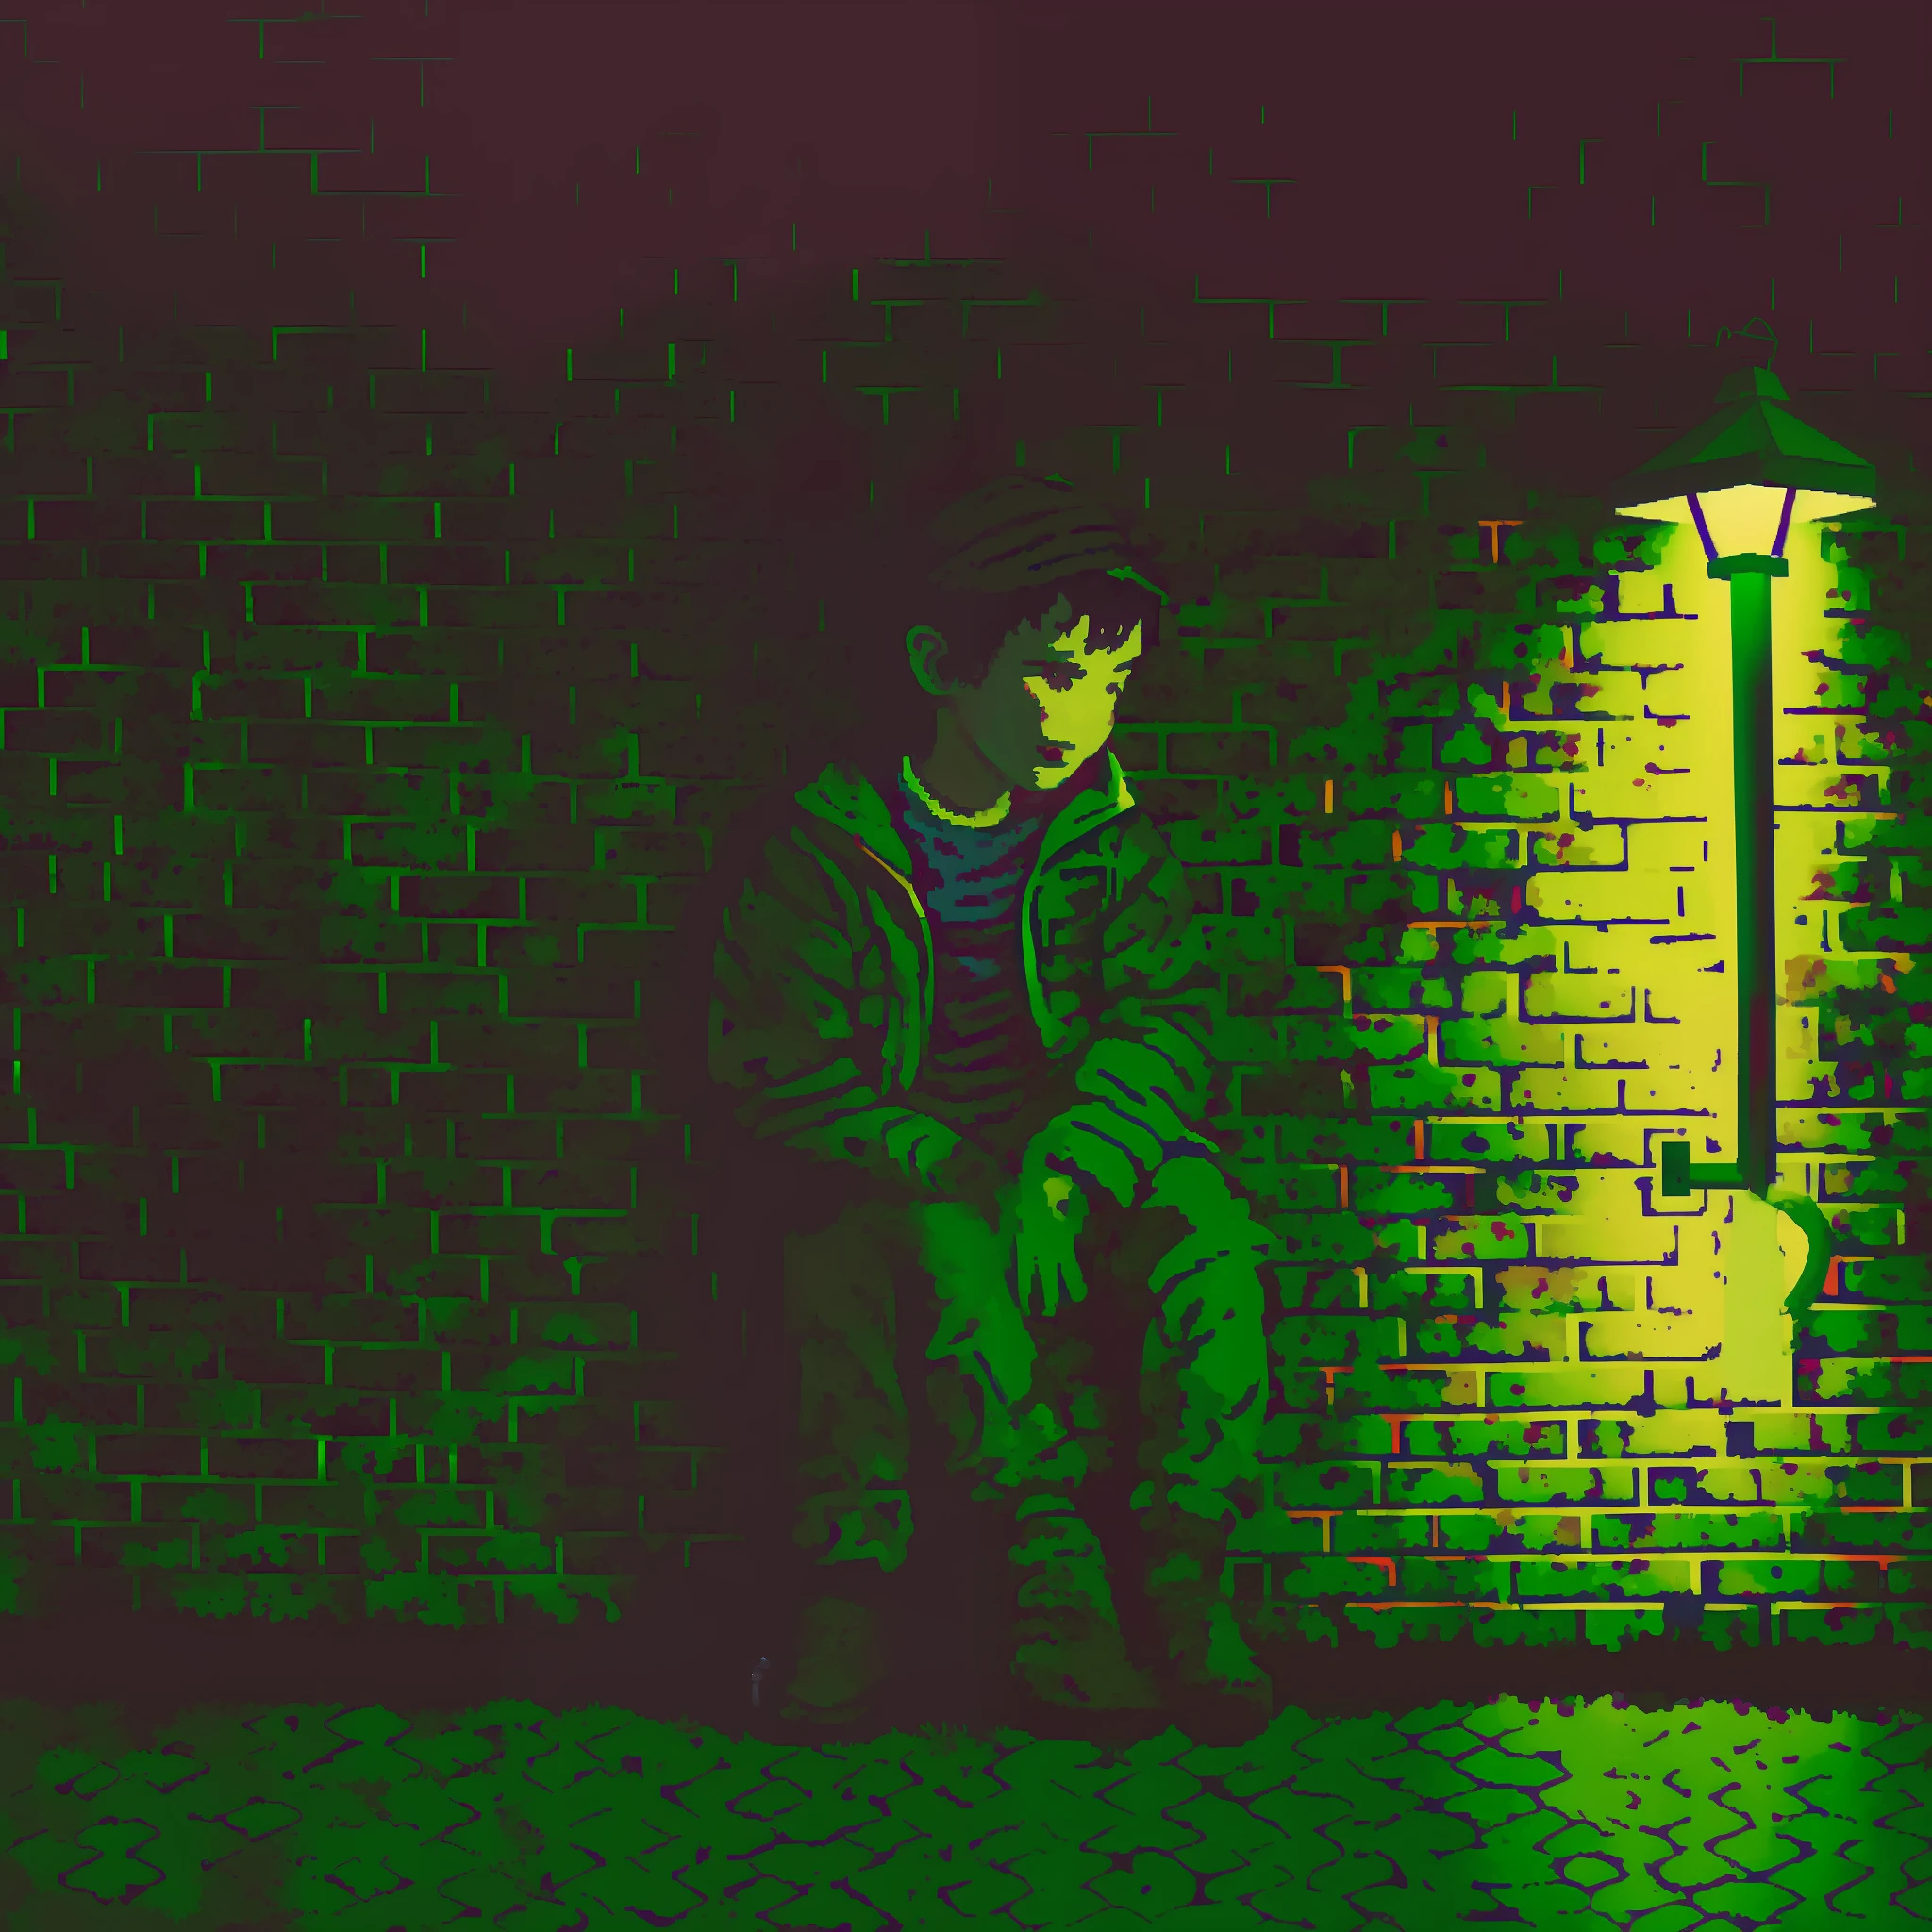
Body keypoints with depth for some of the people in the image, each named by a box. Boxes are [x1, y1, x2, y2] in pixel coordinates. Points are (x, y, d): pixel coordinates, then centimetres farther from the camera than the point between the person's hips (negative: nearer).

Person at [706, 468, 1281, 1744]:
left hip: (1086, 1151, 2)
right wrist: (955, 1175, -20)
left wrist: (1064, 1173, -25)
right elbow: (776, 1068, -5)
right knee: (947, 1253, -36)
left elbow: (1163, 1020, -5)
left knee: (1202, 1219, -30)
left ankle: (1188, 1583, -23)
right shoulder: (832, 846, -1)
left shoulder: (1114, 843, 6)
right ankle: (1060, 1595, -30)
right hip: (902, 1172, -1)